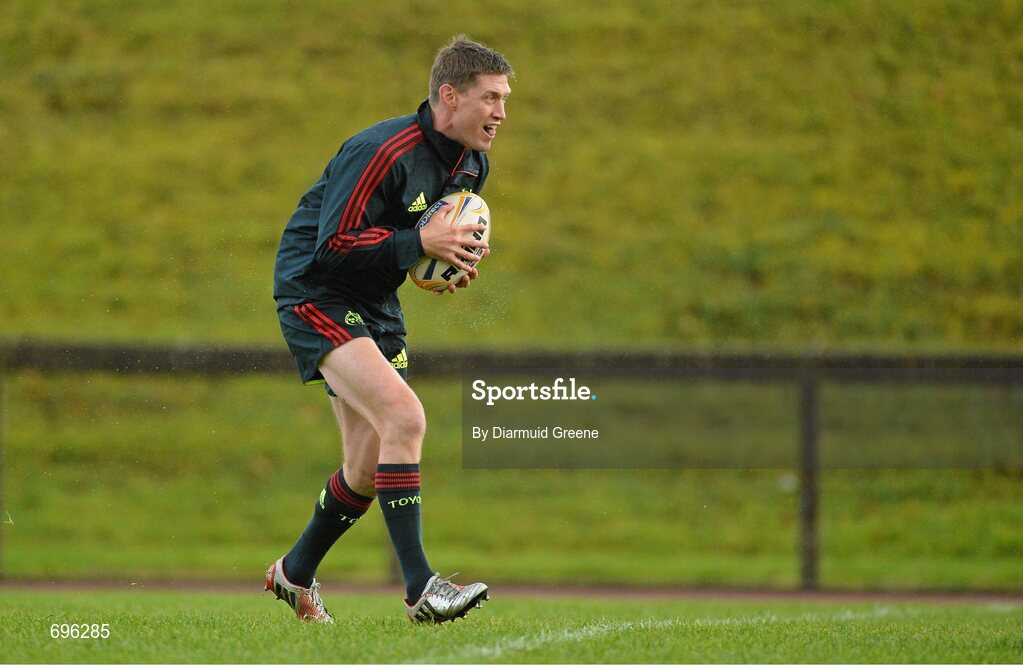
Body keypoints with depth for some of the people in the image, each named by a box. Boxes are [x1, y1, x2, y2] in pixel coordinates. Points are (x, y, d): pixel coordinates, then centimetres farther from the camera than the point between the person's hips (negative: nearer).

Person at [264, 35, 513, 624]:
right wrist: (419, 242, -32)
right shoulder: (382, 152, -25)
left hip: (377, 306, 9)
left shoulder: (473, 166, 3)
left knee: (369, 468, 8)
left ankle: (296, 573, 32)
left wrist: (456, 257, -2)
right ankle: (421, 587, -25)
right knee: (404, 417, -25)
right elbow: (334, 248, -26)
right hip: (315, 292, -9)